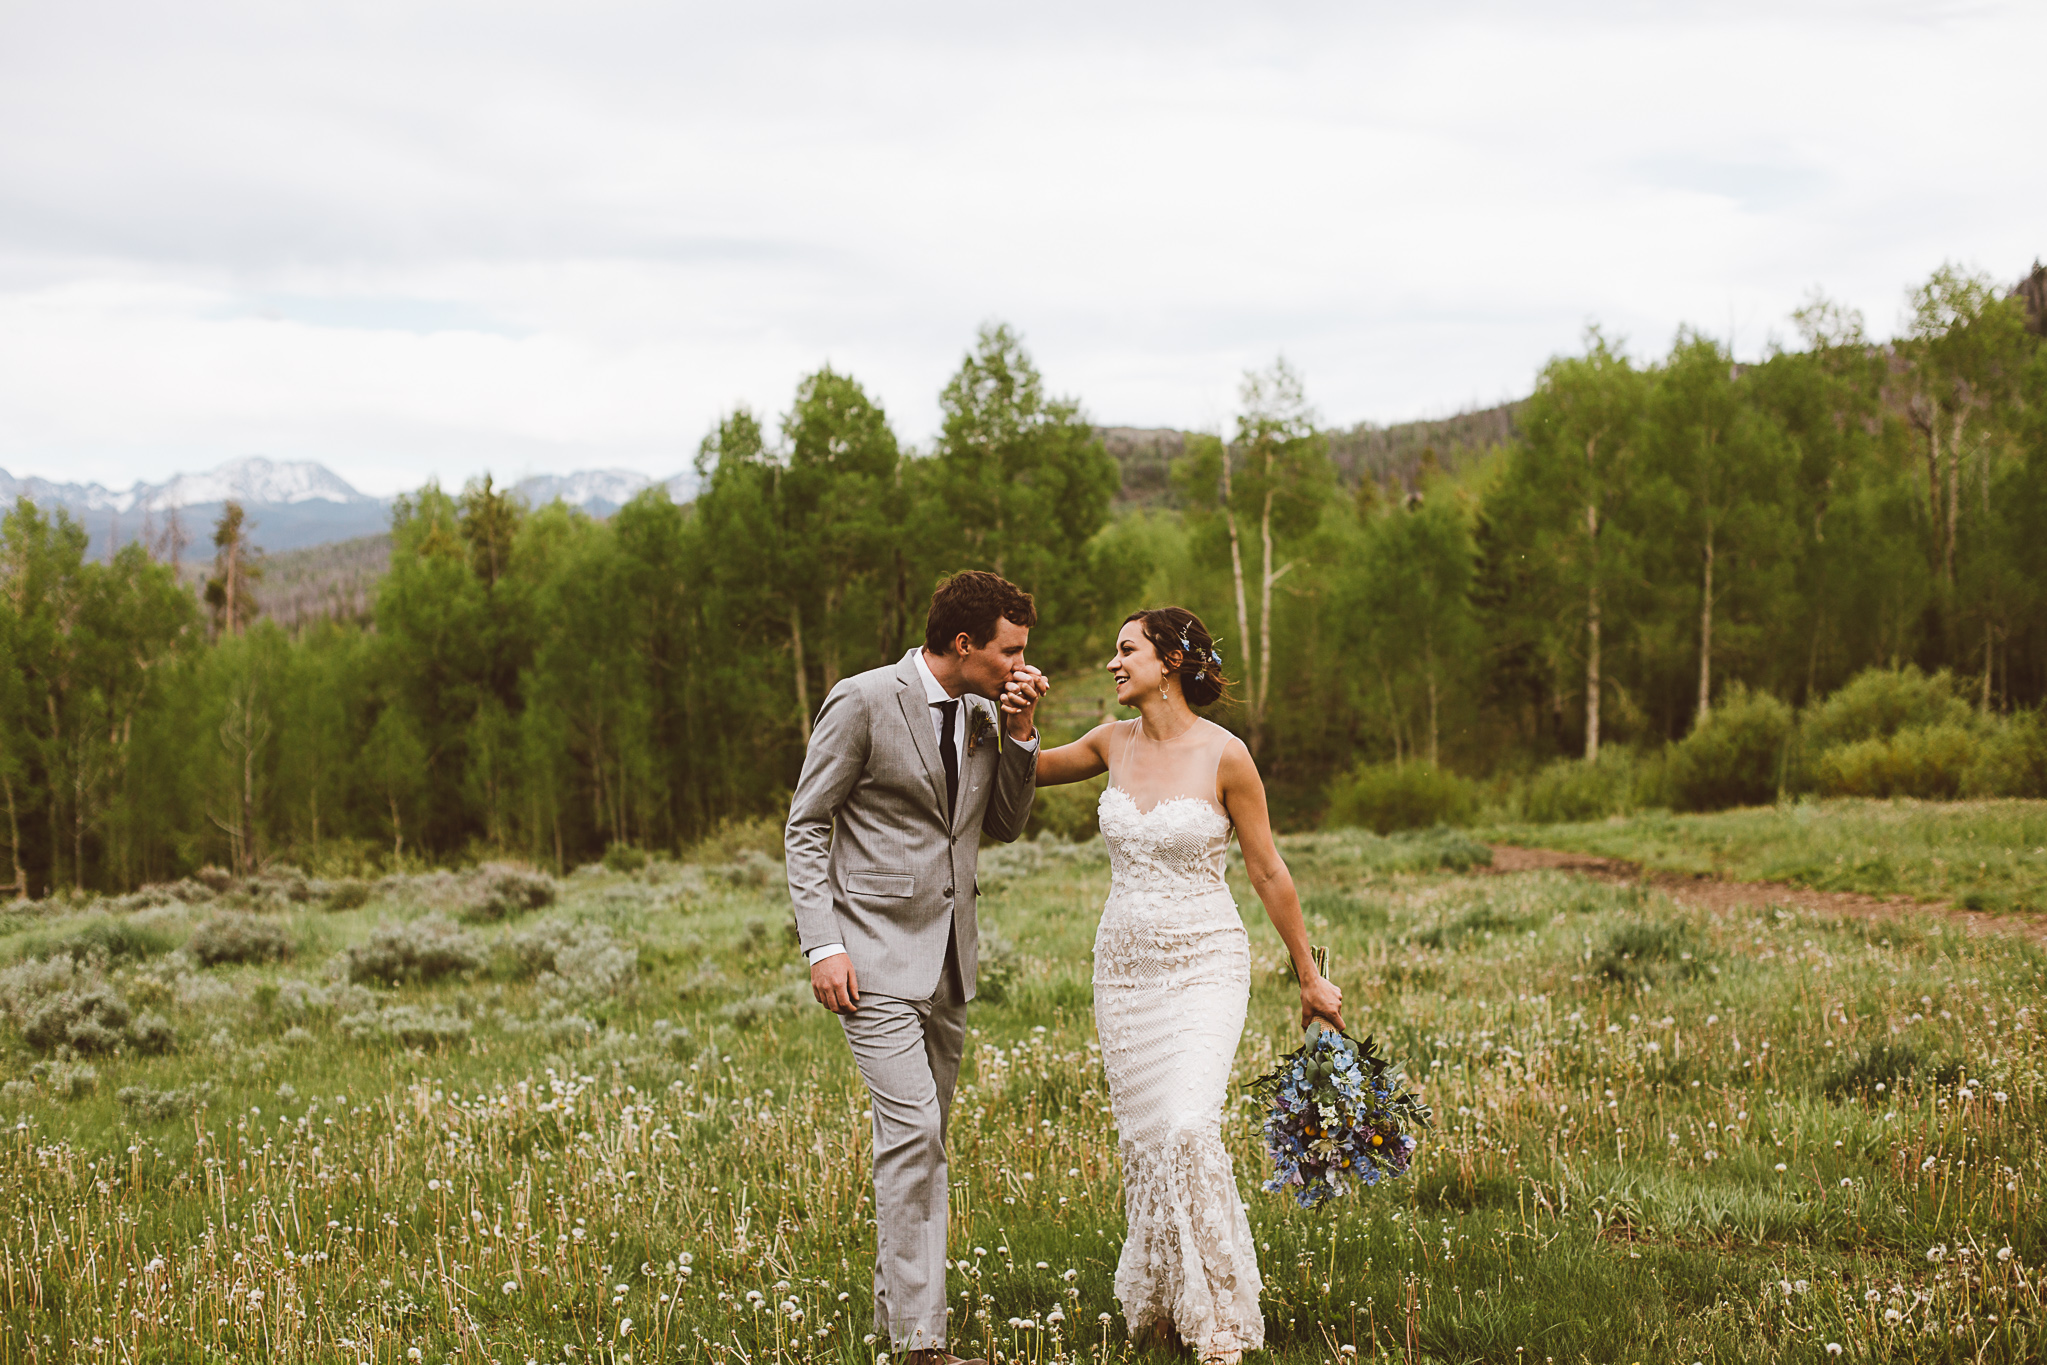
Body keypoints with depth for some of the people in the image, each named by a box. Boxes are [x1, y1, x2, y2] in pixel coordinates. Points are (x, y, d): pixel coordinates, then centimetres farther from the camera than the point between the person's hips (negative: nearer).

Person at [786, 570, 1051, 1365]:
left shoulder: (984, 713, 8)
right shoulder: (863, 703, -11)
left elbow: (1004, 825, 15)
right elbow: (806, 827, -8)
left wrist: (1020, 735, 0)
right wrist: (823, 945, -14)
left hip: (949, 957, 7)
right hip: (875, 954, -7)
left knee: (924, 1141, 10)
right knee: (913, 1129, -15)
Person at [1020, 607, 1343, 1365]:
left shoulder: (1224, 755, -11)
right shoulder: (1113, 743, 3)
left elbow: (1269, 874, -4)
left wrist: (1310, 978, 3)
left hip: (1205, 967, -5)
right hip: (1124, 964, 5)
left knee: (1189, 1129, -20)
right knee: (1144, 1137, 7)